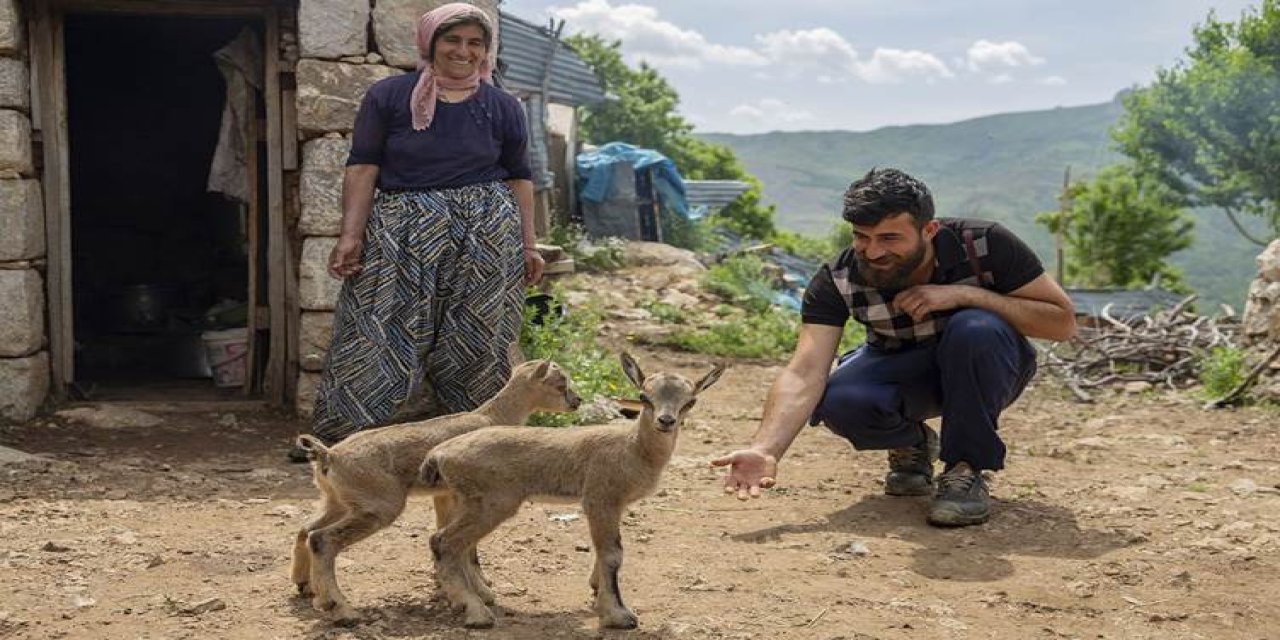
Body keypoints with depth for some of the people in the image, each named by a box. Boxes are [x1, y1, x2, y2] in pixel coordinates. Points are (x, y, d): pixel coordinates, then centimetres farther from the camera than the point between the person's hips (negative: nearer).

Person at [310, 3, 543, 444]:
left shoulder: (503, 108, 10)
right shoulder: (389, 95, 2)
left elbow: (518, 177, 13)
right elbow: (363, 167, -1)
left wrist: (528, 244, 8)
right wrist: (351, 235, -9)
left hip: (486, 239, 2)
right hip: (404, 235, -2)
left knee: (474, 347, 3)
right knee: (381, 342, -6)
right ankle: (340, 444, 0)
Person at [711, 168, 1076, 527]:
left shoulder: (984, 244, -25)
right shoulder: (837, 281, -23)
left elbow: (1063, 323, -23)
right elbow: (805, 372, -32)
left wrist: (963, 294, -34)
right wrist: (766, 450, -50)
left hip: (985, 370, -1)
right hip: (902, 370, 1)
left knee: (977, 328, -35)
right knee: (837, 402, -31)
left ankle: (967, 470, -17)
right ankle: (911, 444, 4)